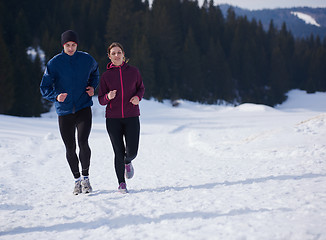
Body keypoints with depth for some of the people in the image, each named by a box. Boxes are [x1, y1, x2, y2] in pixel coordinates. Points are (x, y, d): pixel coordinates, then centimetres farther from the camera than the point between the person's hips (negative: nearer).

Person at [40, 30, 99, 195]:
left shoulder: (86, 59, 1)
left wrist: (92, 87, 5)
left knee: (83, 143, -17)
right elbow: (44, 88, -2)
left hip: (83, 108, 0)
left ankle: (86, 177, 0)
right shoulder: (54, 63, -5)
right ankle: (77, 179, 24)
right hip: (64, 111, 0)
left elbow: (95, 73, 24)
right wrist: (56, 96, -22)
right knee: (70, 148, 5)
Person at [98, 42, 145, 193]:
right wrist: (108, 97, -19)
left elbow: (141, 88, 16)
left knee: (132, 152, -6)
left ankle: (128, 162, 32)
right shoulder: (106, 76, 0)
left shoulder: (133, 71, 2)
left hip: (132, 117, 1)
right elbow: (101, 100, 3)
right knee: (119, 152, -4)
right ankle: (121, 183, 14)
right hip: (113, 118, -1)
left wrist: (138, 97, -6)